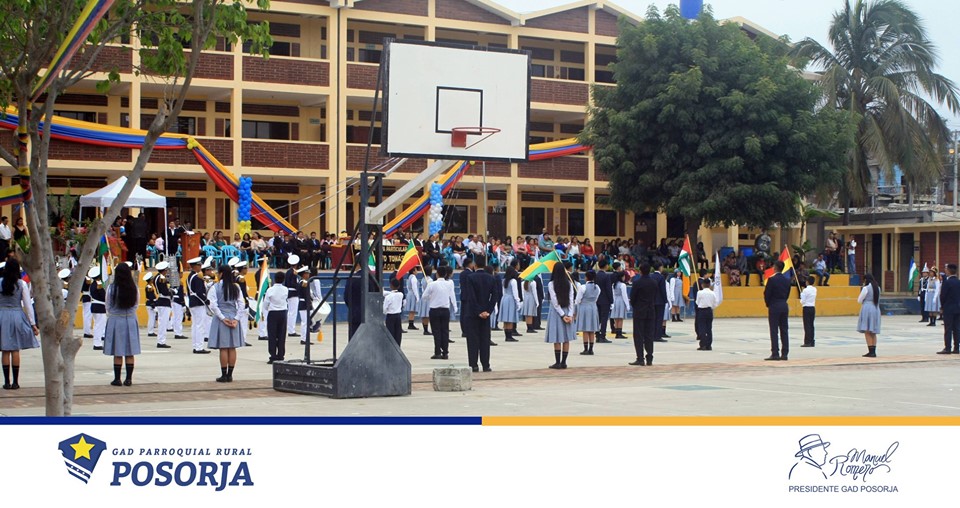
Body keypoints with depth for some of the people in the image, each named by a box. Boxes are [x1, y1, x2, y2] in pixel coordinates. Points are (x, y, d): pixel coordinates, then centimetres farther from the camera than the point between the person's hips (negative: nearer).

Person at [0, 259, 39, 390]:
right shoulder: (22, 284, -5)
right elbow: (28, 304, -4)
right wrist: (33, 324, 1)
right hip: (17, 316, 0)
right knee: (16, 351, 6)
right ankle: (15, 382, 7)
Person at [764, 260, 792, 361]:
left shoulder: (772, 280, -12)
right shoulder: (787, 280, 6)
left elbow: (767, 294, -10)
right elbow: (787, 294, 9)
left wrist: (768, 304, 7)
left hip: (774, 307, -6)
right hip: (784, 306, 6)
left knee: (774, 331, -4)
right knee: (784, 330, 7)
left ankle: (775, 353, -7)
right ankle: (784, 353, 7)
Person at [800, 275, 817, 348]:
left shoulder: (806, 290, -15)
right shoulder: (814, 289, 5)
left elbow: (803, 301, -12)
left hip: (806, 308, -6)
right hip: (813, 308, 6)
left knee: (807, 325, -4)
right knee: (811, 325, 11)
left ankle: (807, 342, -5)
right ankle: (812, 341, 13)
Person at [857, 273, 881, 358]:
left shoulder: (866, 288, -10)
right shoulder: (877, 288, 12)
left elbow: (859, 300, -5)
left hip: (867, 309, -7)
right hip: (876, 309, 8)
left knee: (867, 332, -7)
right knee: (873, 333, 13)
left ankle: (871, 351, -13)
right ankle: (873, 352, 13)